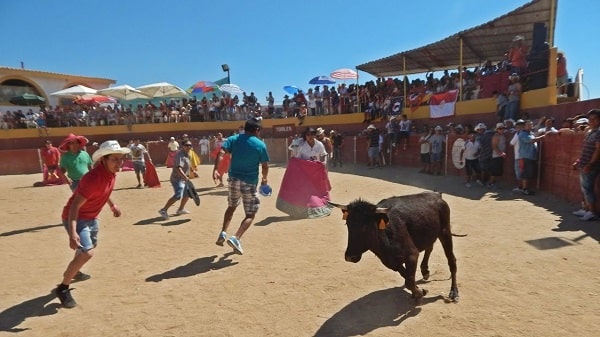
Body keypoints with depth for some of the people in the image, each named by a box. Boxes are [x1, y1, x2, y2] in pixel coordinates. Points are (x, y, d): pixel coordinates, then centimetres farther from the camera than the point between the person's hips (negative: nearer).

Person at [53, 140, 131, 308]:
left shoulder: (111, 172, -7)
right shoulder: (93, 177, -34)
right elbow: (75, 205, -35)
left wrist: (112, 204, 23)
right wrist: (73, 232, -45)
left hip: (92, 217, 10)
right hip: (76, 218, -9)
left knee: (91, 245, 29)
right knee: (87, 252, -23)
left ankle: (73, 271, 57)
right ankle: (63, 288, -1)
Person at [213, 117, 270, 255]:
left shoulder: (233, 139, 4)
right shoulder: (261, 145, -2)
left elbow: (221, 153, -13)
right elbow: (265, 166, 2)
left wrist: (215, 169, -20)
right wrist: (265, 178, 19)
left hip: (234, 179, 4)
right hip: (250, 183, -3)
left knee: (231, 207, 28)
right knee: (250, 215, 7)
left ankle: (223, 233, 17)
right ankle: (236, 238, -12)